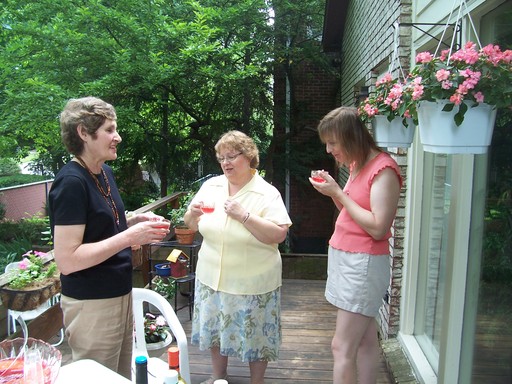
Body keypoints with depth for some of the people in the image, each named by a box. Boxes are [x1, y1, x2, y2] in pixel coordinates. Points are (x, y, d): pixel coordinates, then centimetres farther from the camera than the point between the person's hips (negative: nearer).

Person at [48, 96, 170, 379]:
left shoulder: (105, 173, 7)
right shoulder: (71, 183, -20)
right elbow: (66, 260, -24)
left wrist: (134, 221, 0)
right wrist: (130, 236, -25)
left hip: (119, 294, 8)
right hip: (91, 304, -8)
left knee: (123, 376, 21)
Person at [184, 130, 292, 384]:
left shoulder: (267, 193, -12)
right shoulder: (210, 186, 2)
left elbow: (279, 235, -21)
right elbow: (191, 225, 9)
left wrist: (244, 216, -28)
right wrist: (192, 213, -13)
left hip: (253, 283, -4)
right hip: (212, 277, 5)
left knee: (256, 335, 9)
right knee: (214, 329, 19)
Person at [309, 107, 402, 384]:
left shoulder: (383, 169, -15)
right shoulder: (357, 165, 12)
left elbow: (378, 228, -21)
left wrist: (338, 192, -17)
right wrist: (333, 192, -1)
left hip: (363, 264, -9)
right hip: (345, 257, 9)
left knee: (342, 348, -4)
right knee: (366, 340, 16)